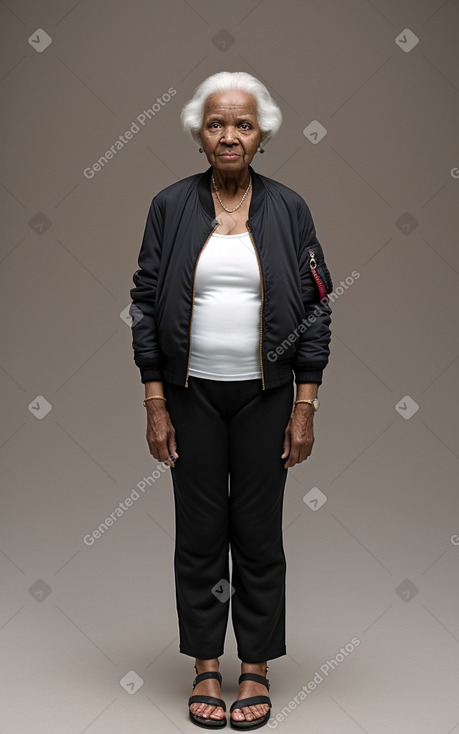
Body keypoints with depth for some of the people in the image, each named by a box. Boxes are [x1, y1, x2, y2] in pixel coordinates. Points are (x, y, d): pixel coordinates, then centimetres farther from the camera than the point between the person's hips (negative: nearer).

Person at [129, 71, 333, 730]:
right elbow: (146, 305, 1)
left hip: (265, 396, 0)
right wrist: (155, 407, -3)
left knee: (259, 533, 8)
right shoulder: (170, 206, 1)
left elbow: (316, 309, 0)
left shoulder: (288, 208, 0)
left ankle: (256, 668, 23)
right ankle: (206, 667, 23)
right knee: (199, 533, 8)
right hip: (191, 395, 0)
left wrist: (305, 409, -4)